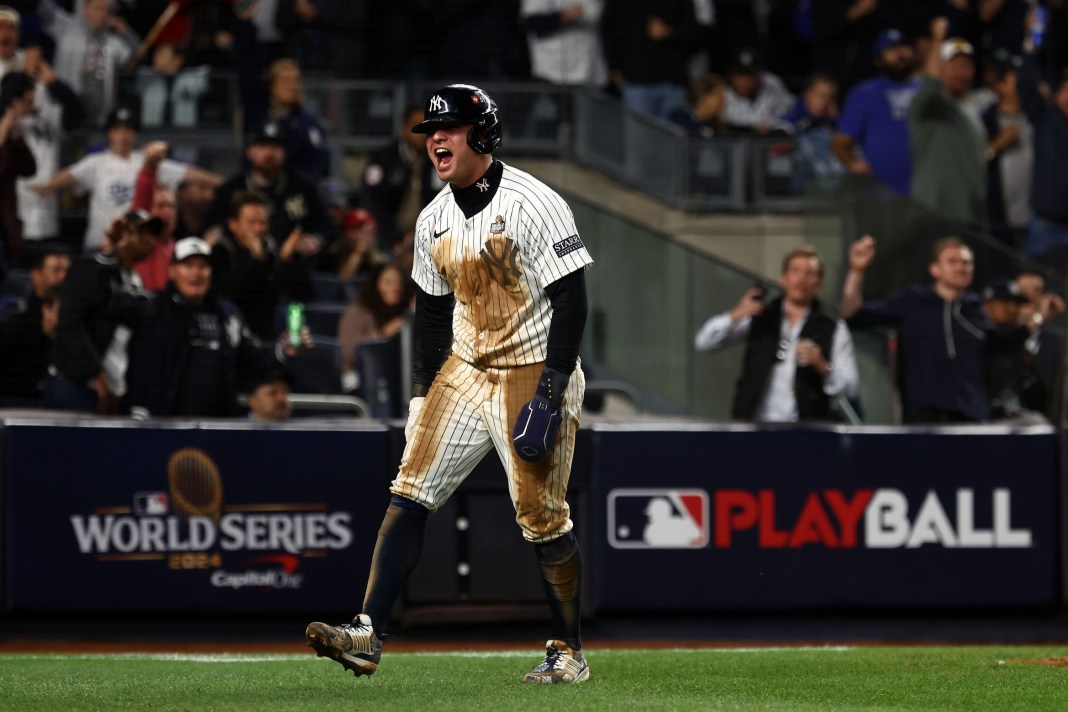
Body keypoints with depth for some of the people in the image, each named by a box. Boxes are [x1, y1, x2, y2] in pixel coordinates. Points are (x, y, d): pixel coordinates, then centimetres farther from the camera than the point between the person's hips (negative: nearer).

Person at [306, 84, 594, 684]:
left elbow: (572, 301, -17)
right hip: (464, 370, 7)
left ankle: (570, 653, 12)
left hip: (534, 372, -7)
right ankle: (367, 636, -12)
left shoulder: (532, 205, -15)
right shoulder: (435, 220, 7)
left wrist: (551, 392, -21)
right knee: (411, 493, -6)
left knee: (543, 518, -3)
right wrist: (424, 396, 12)